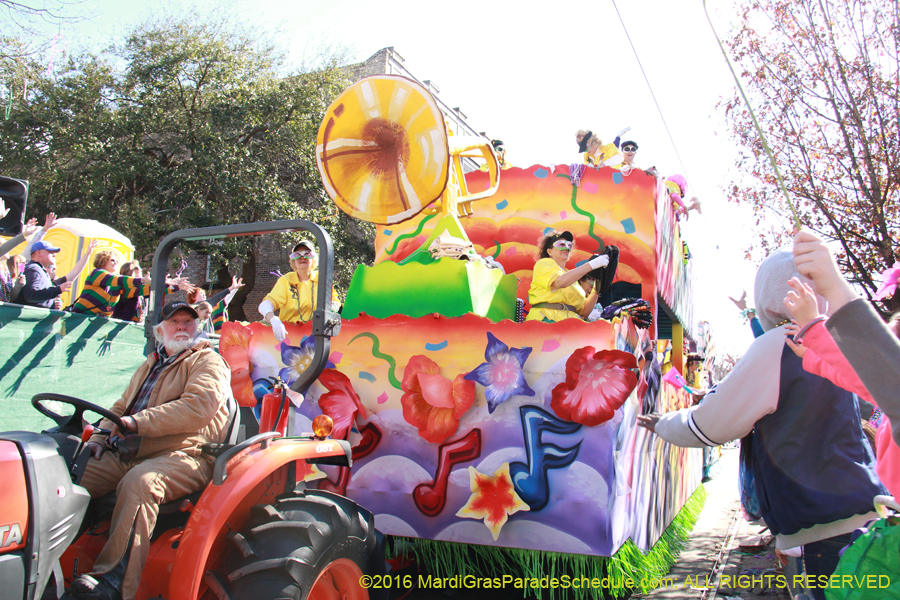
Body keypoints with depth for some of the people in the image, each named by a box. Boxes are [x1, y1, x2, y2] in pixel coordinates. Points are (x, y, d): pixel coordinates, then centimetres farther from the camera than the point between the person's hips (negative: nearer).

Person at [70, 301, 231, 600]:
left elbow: (197, 407, -16)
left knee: (140, 482, -37)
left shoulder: (208, 361, 1)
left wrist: (138, 422, -22)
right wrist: (99, 438, 9)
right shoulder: (151, 365, 27)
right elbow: (121, 407, 31)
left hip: (182, 455, -8)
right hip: (125, 455, 8)